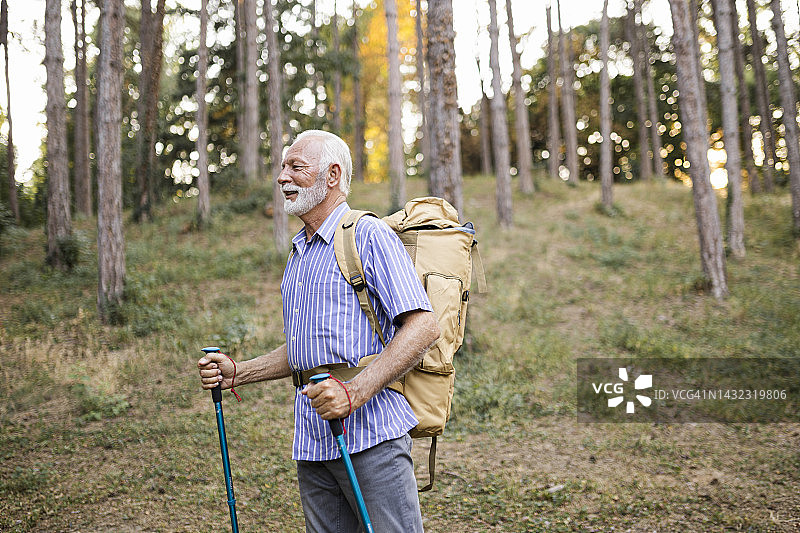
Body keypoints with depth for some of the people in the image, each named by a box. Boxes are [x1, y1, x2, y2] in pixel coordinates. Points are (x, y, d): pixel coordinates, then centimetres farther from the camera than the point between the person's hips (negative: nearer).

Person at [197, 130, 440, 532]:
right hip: (311, 440, 8)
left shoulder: (370, 236, -7)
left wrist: (354, 391, -24)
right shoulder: (298, 254, 20)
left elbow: (423, 326, -17)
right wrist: (236, 373, 13)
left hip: (371, 433, -8)